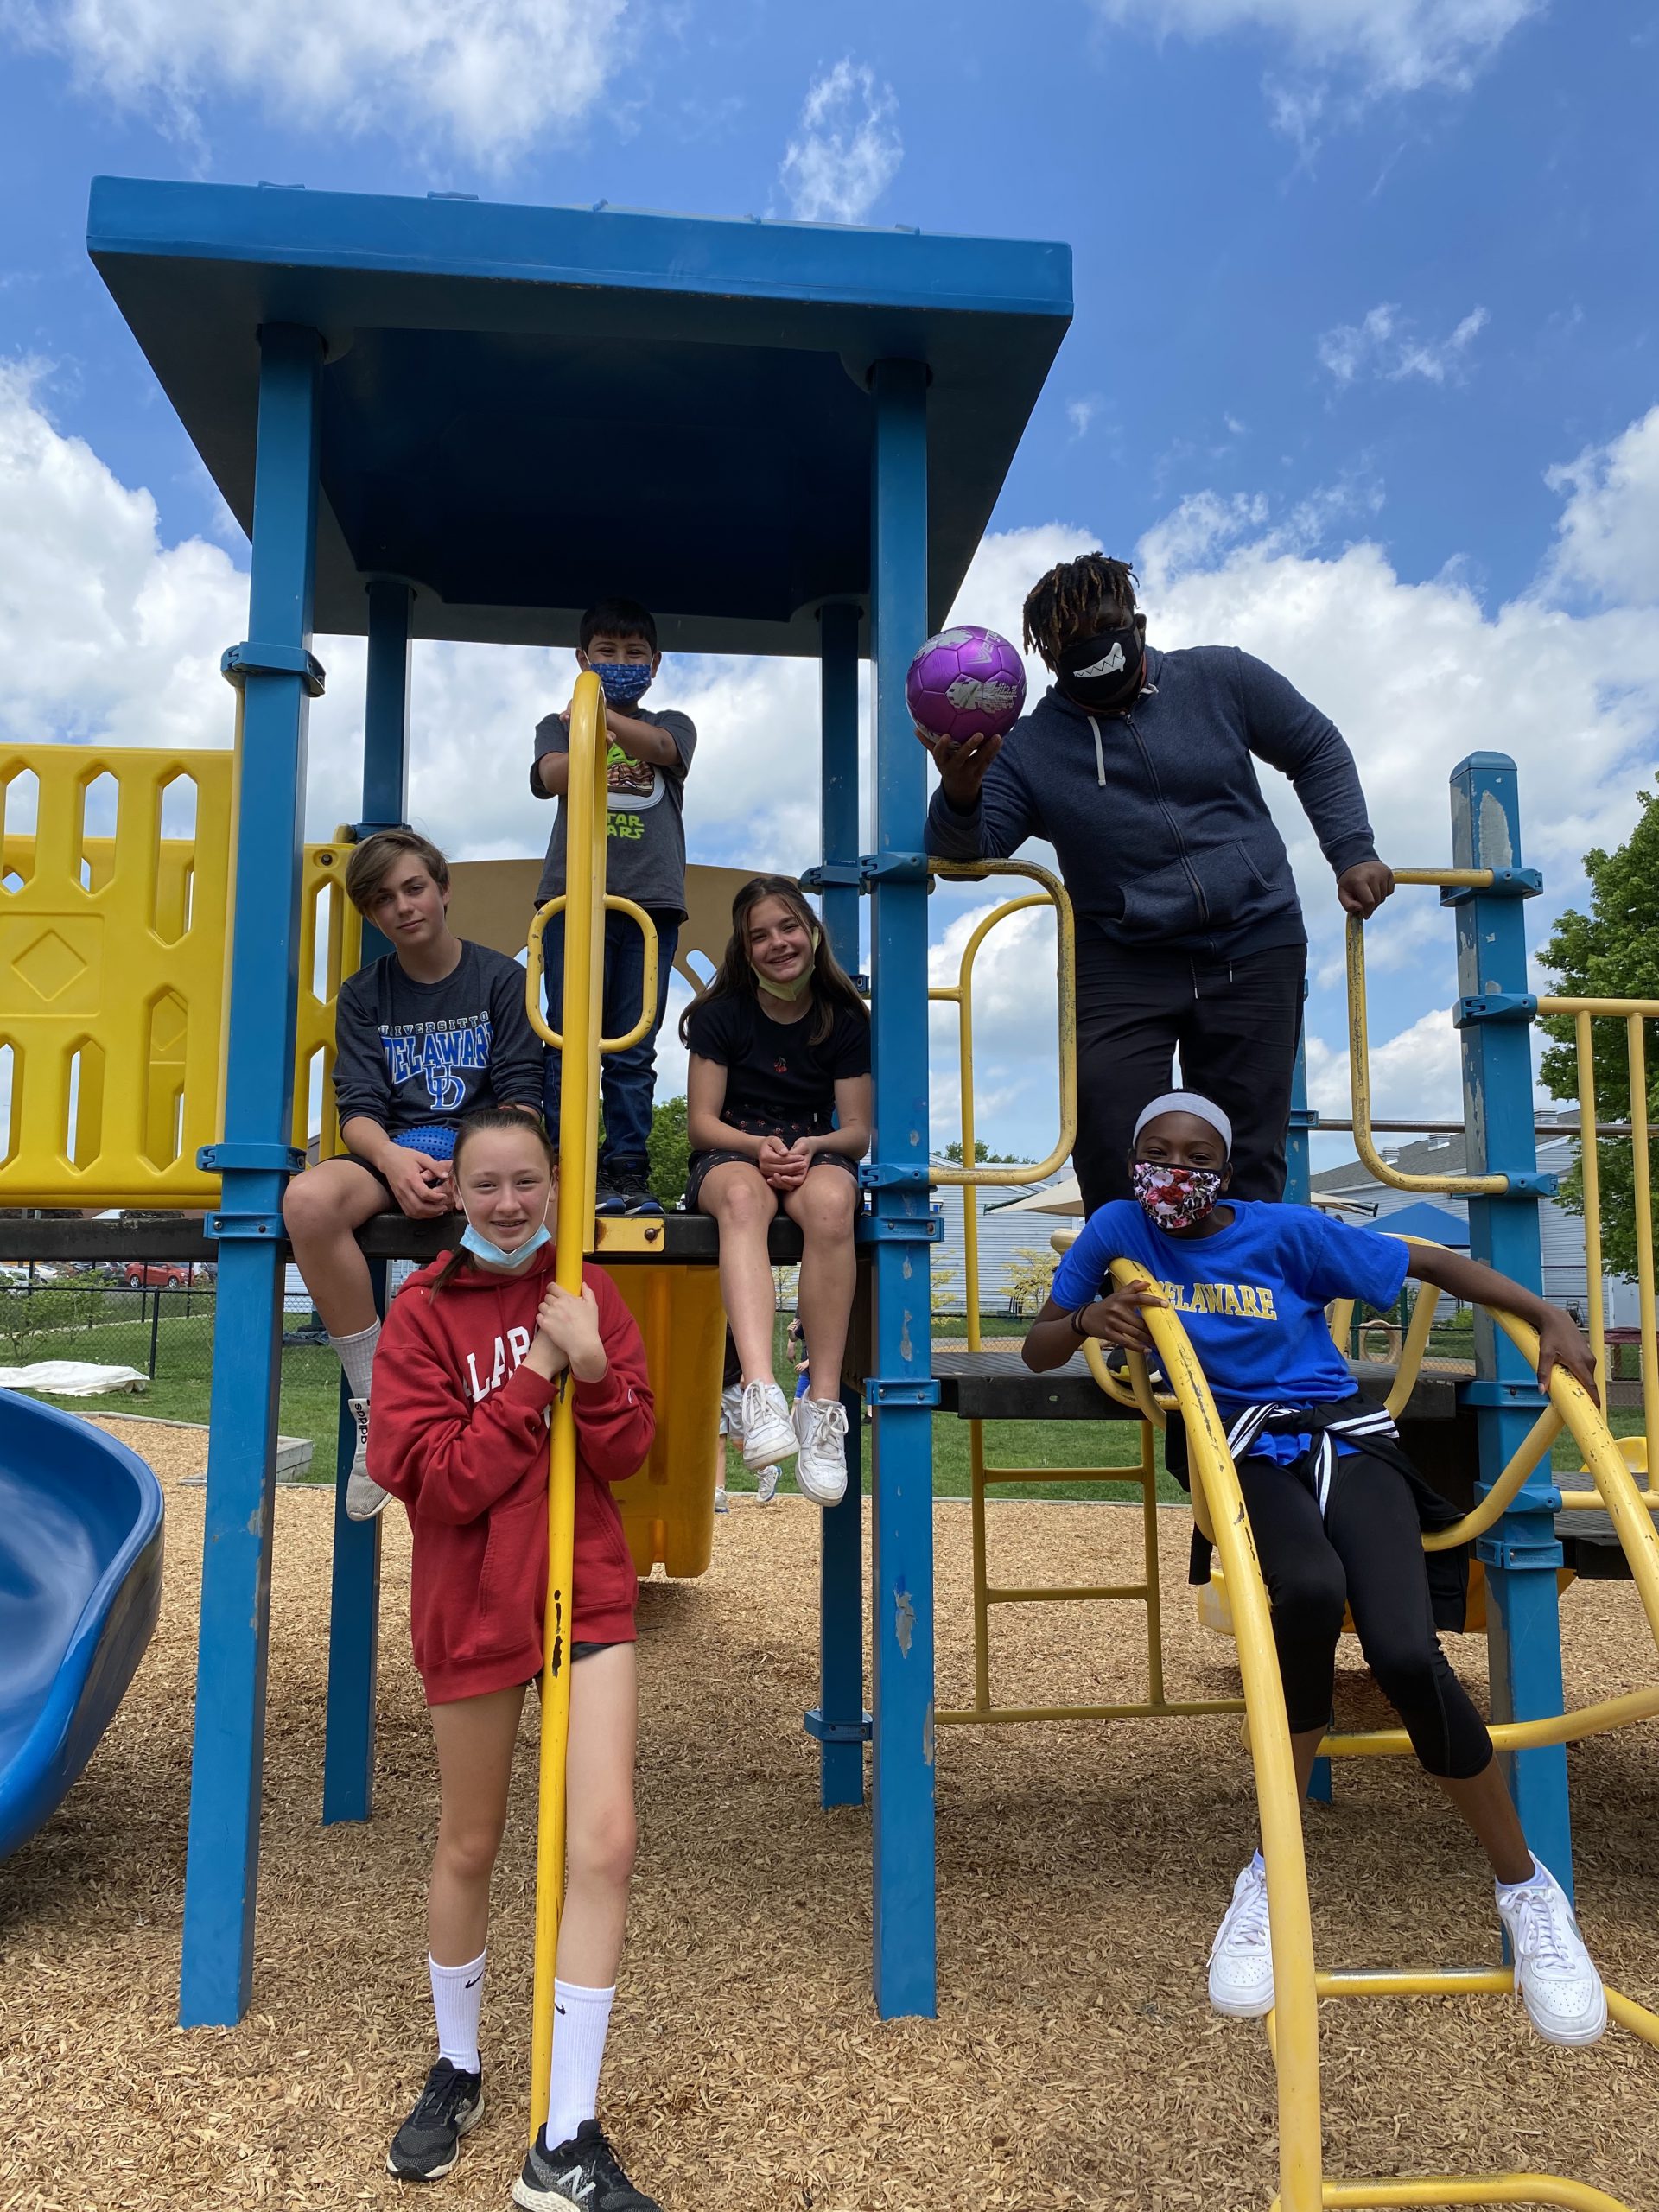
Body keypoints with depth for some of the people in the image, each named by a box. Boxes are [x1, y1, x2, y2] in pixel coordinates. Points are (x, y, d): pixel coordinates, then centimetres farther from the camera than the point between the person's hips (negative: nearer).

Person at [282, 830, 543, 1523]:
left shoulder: (500, 978, 7)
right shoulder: (363, 994, 14)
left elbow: (522, 1096, -1)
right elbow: (357, 1107, 2)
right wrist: (394, 1159, -22)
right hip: (394, 1154, 2)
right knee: (307, 1200, -33)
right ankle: (374, 1402, -20)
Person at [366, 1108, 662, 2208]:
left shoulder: (589, 1293, 1)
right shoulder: (423, 1310, -7)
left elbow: (628, 1450, -3)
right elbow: (432, 1478, -15)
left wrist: (592, 1371, -20)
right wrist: (534, 1378, -19)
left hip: (589, 1592, 2)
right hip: (473, 1601, -1)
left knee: (605, 1842, -6)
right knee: (469, 1847, 14)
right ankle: (457, 2071, 40)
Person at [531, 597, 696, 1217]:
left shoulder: (671, 724, 17)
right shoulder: (560, 724, 15)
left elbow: (662, 747, -9)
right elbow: (549, 776, -8)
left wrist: (603, 717, -29)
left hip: (651, 899, 1)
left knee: (633, 1051, 1)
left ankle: (628, 1173, 4)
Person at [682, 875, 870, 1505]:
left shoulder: (845, 1019, 6)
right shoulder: (723, 1014, 4)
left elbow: (857, 1129, 4)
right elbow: (701, 1120, 0)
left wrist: (812, 1147, -18)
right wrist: (758, 1146, -20)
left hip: (815, 1153, 1)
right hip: (730, 1153, -1)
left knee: (831, 1204, -39)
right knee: (743, 1199, -41)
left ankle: (824, 1405, -39)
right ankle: (761, 1391, -58)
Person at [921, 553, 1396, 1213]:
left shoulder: (1220, 680, 3)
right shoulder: (1030, 748, -1)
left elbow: (1318, 751, 14)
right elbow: (968, 851, -11)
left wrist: (1353, 854, 3)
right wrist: (960, 795, -33)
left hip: (1253, 951, 1)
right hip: (1122, 970, 0)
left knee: (1249, 1160, 5)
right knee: (1110, 1153, -8)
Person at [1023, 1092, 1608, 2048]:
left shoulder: (1287, 1232, 1)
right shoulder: (1118, 1230, 5)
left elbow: (1434, 1262, 5)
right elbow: (1037, 1351, 7)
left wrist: (1550, 1318, -9)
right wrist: (1089, 1318, -15)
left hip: (1344, 1438, 1)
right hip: (1243, 1449, 0)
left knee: (1407, 1654, -24)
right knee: (1310, 1591, -35)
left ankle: (1527, 1888, 4)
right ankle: (1275, 1871, -15)